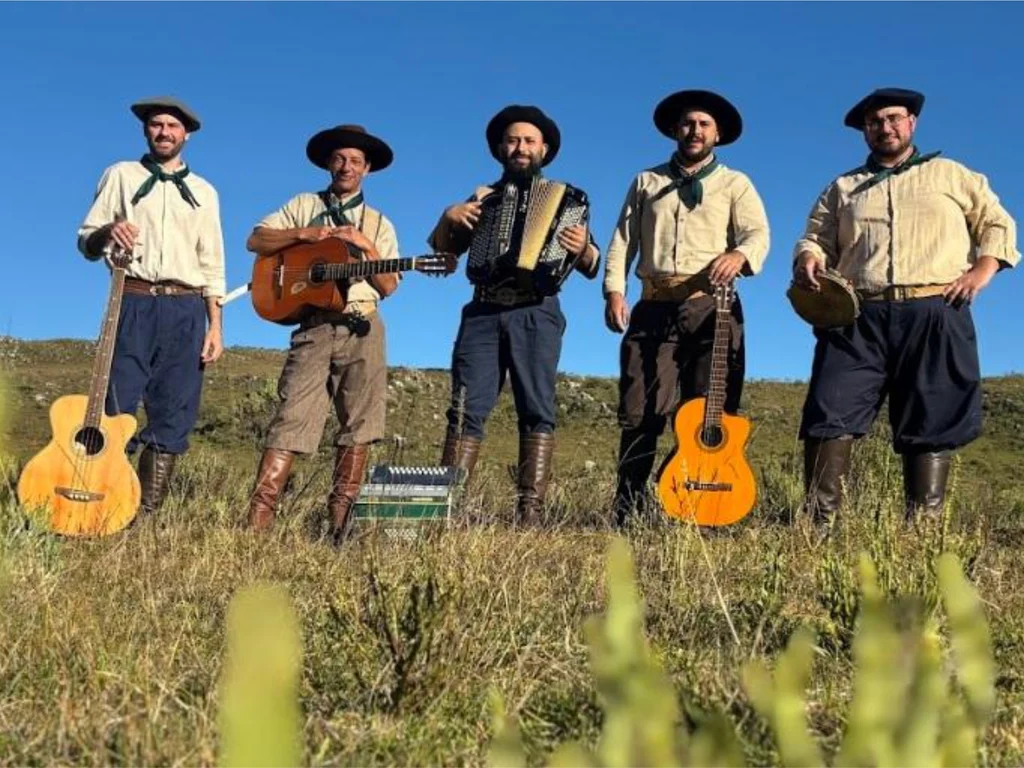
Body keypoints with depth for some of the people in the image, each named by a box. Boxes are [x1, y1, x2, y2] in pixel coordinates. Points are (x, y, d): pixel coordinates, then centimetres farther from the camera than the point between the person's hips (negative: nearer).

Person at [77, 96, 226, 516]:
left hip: (186, 310, 2)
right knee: (116, 411, -9)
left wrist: (215, 325, 4)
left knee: (172, 420, -2)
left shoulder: (203, 192, 19)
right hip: (133, 303, -2)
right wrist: (106, 232, -16)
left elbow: (212, 264, 14)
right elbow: (86, 241, 8)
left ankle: (146, 517, 1)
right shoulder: (121, 175, 13)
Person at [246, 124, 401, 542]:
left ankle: (341, 516, -1)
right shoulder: (304, 206, 16)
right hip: (314, 326, -2)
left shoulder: (379, 225, 18)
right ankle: (259, 515, -14)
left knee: (360, 421, -5)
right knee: (293, 418, -11)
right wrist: (304, 234, -6)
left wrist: (367, 247, -5)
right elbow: (255, 240, 6)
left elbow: (388, 287, 9)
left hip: (363, 329, 2)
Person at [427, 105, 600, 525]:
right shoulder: (482, 198, 23)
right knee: (466, 409, -10)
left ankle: (530, 515, -14)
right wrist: (449, 218, -1)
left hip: (537, 314, -1)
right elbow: (440, 251, 19)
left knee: (536, 409, -11)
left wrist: (582, 248, -13)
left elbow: (591, 266, 10)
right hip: (483, 313, 2)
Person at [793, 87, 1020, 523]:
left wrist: (982, 269, -2)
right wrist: (808, 257, -6)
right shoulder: (842, 188, 23)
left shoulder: (951, 176, 19)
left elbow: (997, 223, 17)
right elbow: (816, 238, 18)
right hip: (859, 317, 1)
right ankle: (819, 522, -12)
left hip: (934, 314, 0)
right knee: (830, 415, -12)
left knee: (930, 426, -3)